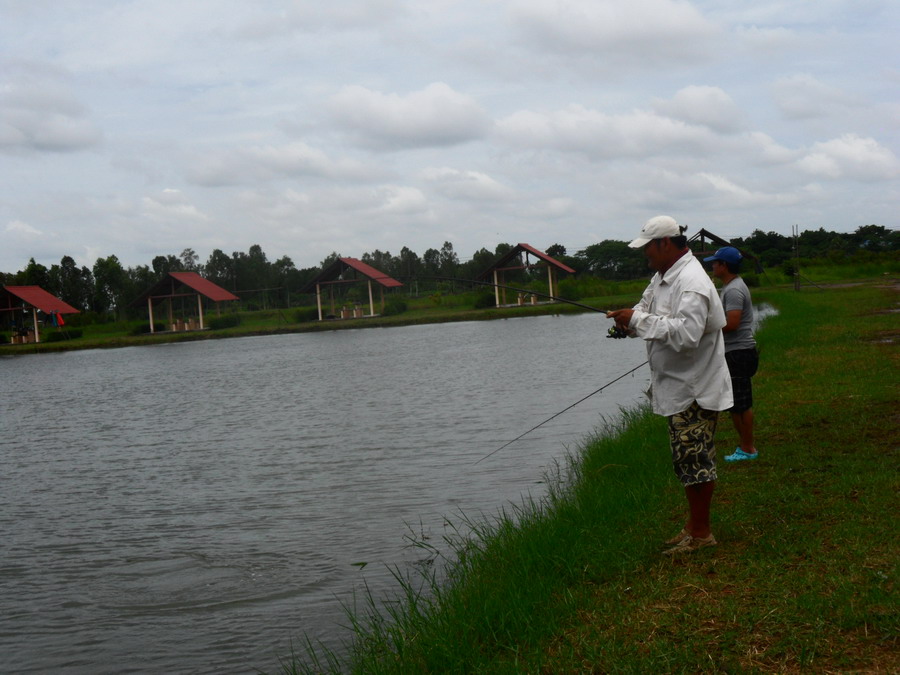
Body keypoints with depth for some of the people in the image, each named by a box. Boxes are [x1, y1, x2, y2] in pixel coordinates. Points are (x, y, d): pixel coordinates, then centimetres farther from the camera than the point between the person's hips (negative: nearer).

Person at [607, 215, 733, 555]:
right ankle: (694, 525, 28)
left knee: (695, 461, -2)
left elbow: (686, 333, -33)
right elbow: (647, 306, 22)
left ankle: (701, 532, 8)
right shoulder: (662, 276, 11)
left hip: (694, 390, -10)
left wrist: (637, 320, -27)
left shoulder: (692, 283, -22)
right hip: (677, 387, 10)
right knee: (687, 460, 17)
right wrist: (629, 319, -2)